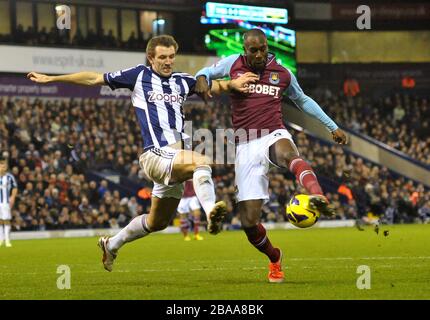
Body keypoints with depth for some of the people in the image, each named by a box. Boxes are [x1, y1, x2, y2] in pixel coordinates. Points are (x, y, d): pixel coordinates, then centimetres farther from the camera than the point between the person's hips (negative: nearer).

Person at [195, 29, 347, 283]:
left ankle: (318, 197, -70)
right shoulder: (233, 64, 6)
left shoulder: (282, 73, 10)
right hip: (246, 146, 1)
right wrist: (202, 79, -4)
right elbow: (208, 72, 22)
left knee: (288, 154, -43)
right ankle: (274, 258, 22)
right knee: (249, 220, -7)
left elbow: (303, 100, 26)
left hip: (274, 135, -1)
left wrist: (332, 127, 27)